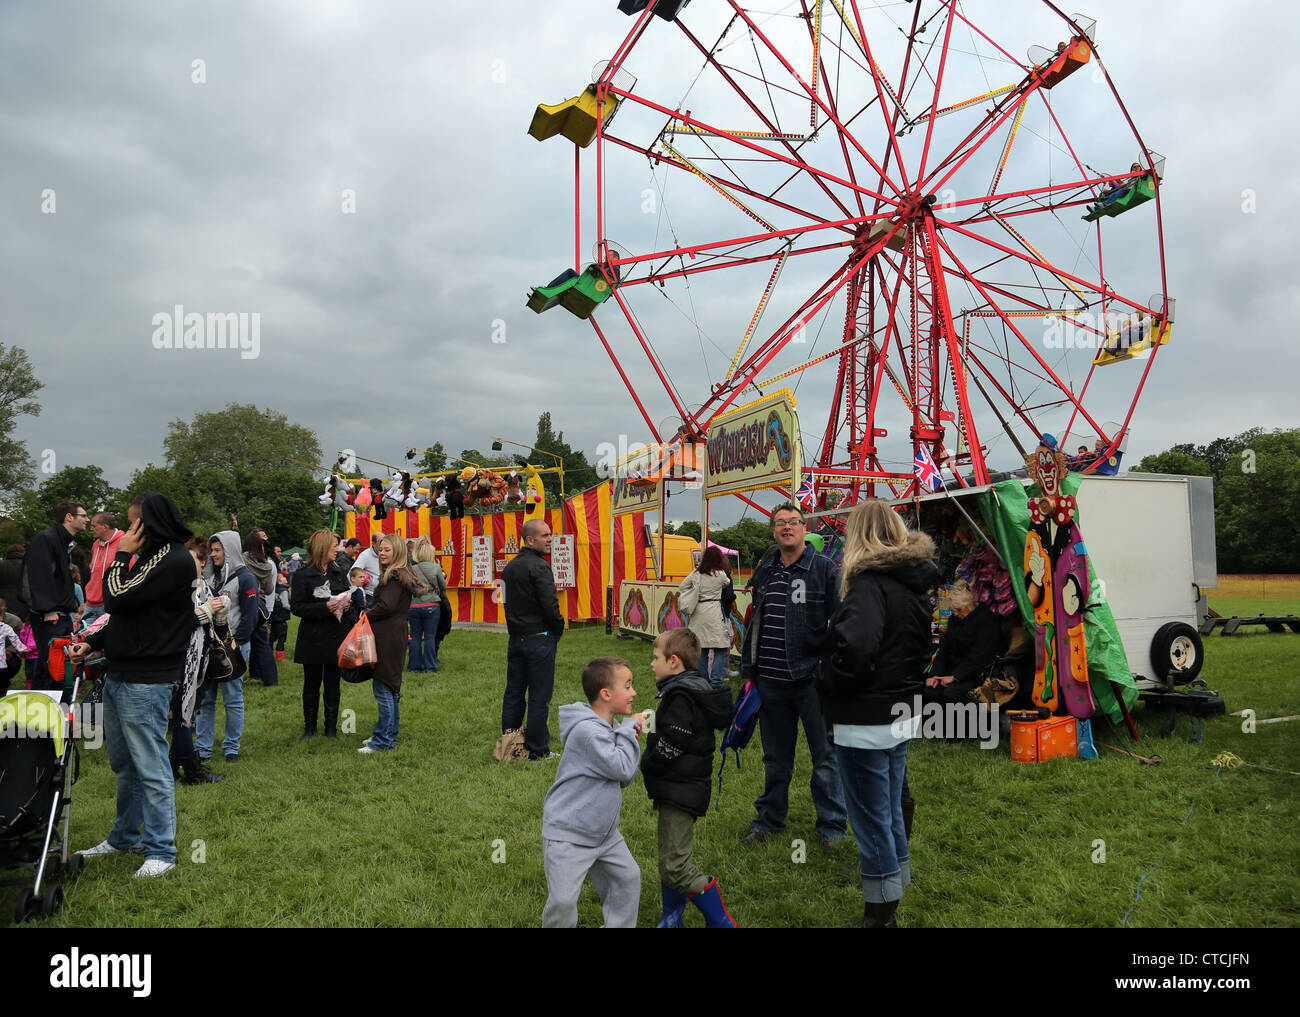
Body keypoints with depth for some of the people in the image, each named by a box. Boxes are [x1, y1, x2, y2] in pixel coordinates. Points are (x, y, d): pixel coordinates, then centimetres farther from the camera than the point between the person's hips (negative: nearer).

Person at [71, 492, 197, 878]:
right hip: (119, 674, 10)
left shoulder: (175, 561, -17)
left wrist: (121, 556, -6)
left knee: (150, 767, -2)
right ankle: (124, 837, 35)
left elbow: (118, 601, -17)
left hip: (145, 682, -10)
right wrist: (91, 643, 8)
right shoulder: (148, 557, 13)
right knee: (123, 763, 20)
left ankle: (160, 851, 8)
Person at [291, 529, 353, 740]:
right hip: (313, 638, -3)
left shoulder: (339, 573, 9)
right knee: (311, 684, 8)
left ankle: (331, 728, 16)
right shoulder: (303, 575, -6)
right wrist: (325, 607, -22)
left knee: (332, 684, 7)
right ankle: (309, 728, 20)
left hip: (336, 636, 3)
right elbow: (296, 606, -11)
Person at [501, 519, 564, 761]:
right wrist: (558, 629, -4)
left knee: (513, 693, 14)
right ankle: (537, 749, 6)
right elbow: (550, 605, -20)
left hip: (515, 638, 8)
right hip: (539, 638, -8)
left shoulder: (509, 567, 12)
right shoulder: (539, 566, -15)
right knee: (539, 695, 0)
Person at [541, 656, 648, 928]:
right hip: (567, 834, -9)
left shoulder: (611, 728, 5)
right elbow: (622, 770, -26)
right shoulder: (587, 730, -25)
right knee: (563, 901, -6)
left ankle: (620, 925, 30)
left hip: (604, 831, 9)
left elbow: (624, 779, 9)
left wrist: (630, 739, -5)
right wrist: (629, 730, -17)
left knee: (628, 877, 13)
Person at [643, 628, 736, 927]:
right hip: (677, 790, 11)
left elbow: (669, 747, -23)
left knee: (676, 868, -9)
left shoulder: (681, 696, -21)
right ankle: (672, 921, 33)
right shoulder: (689, 688, 11)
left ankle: (721, 922, 2)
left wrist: (646, 767, -7)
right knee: (669, 860, 20)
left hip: (680, 792, -11)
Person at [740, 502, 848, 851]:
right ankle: (769, 818, 32)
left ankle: (831, 825, 21)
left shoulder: (825, 569, -5)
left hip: (812, 678, -4)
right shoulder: (765, 571, 10)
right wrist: (748, 671, 14)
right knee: (775, 757, 17)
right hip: (770, 681, 4)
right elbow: (754, 623, 17)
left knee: (825, 756, 6)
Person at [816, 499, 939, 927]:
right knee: (891, 814, 21)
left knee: (871, 821, 4)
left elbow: (854, 647, -33)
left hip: (866, 725, -9)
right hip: (902, 716, 9)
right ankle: (891, 902, 35)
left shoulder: (870, 583, -20)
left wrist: (826, 679, -16)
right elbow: (922, 648, 18)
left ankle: (880, 914, 15)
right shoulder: (914, 583, 8)